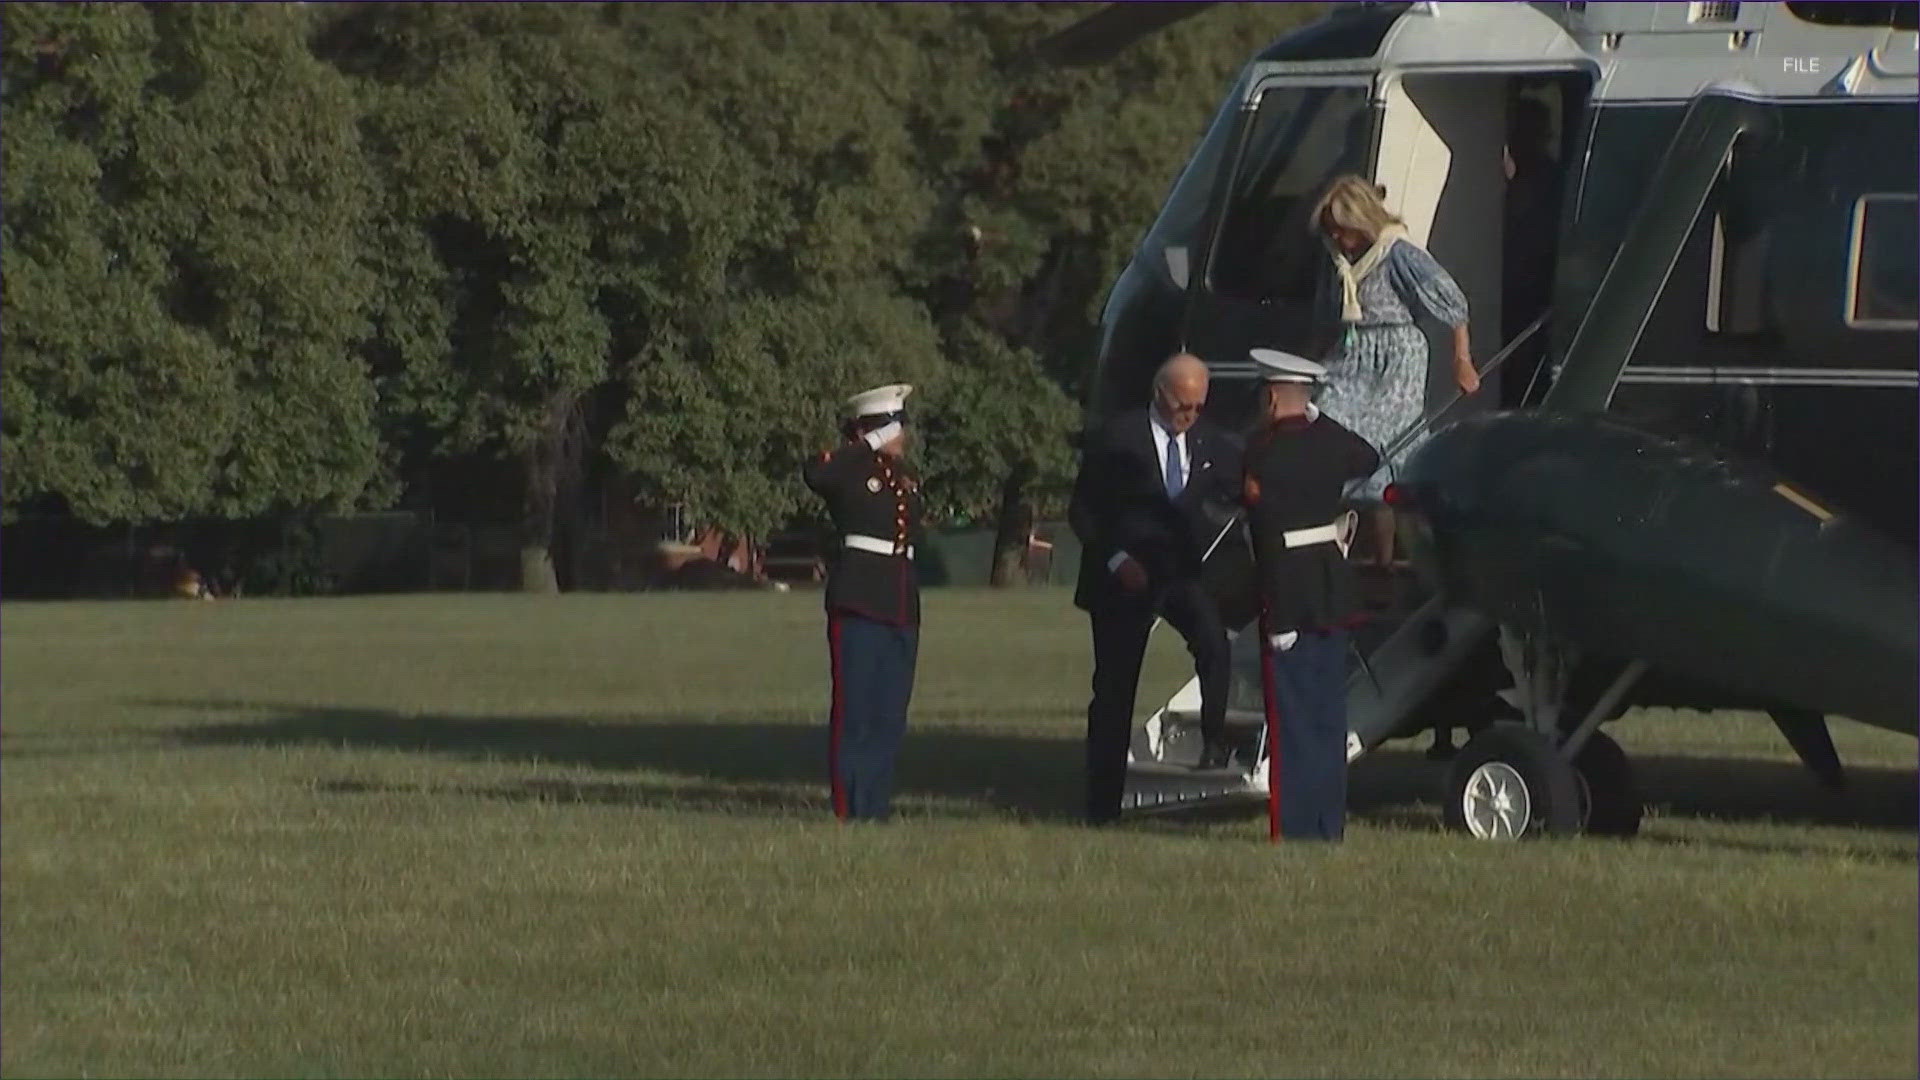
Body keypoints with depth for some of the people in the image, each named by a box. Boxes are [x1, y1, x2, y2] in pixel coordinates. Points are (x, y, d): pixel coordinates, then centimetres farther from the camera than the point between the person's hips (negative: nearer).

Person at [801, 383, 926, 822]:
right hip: (859, 604, -7)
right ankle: (849, 811, -6)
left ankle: (877, 807, 12)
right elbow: (814, 474, -26)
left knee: (890, 715, 7)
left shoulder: (906, 476, 17)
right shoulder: (850, 470, -5)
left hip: (902, 609, 7)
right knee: (856, 708, -7)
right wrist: (871, 445, -20)